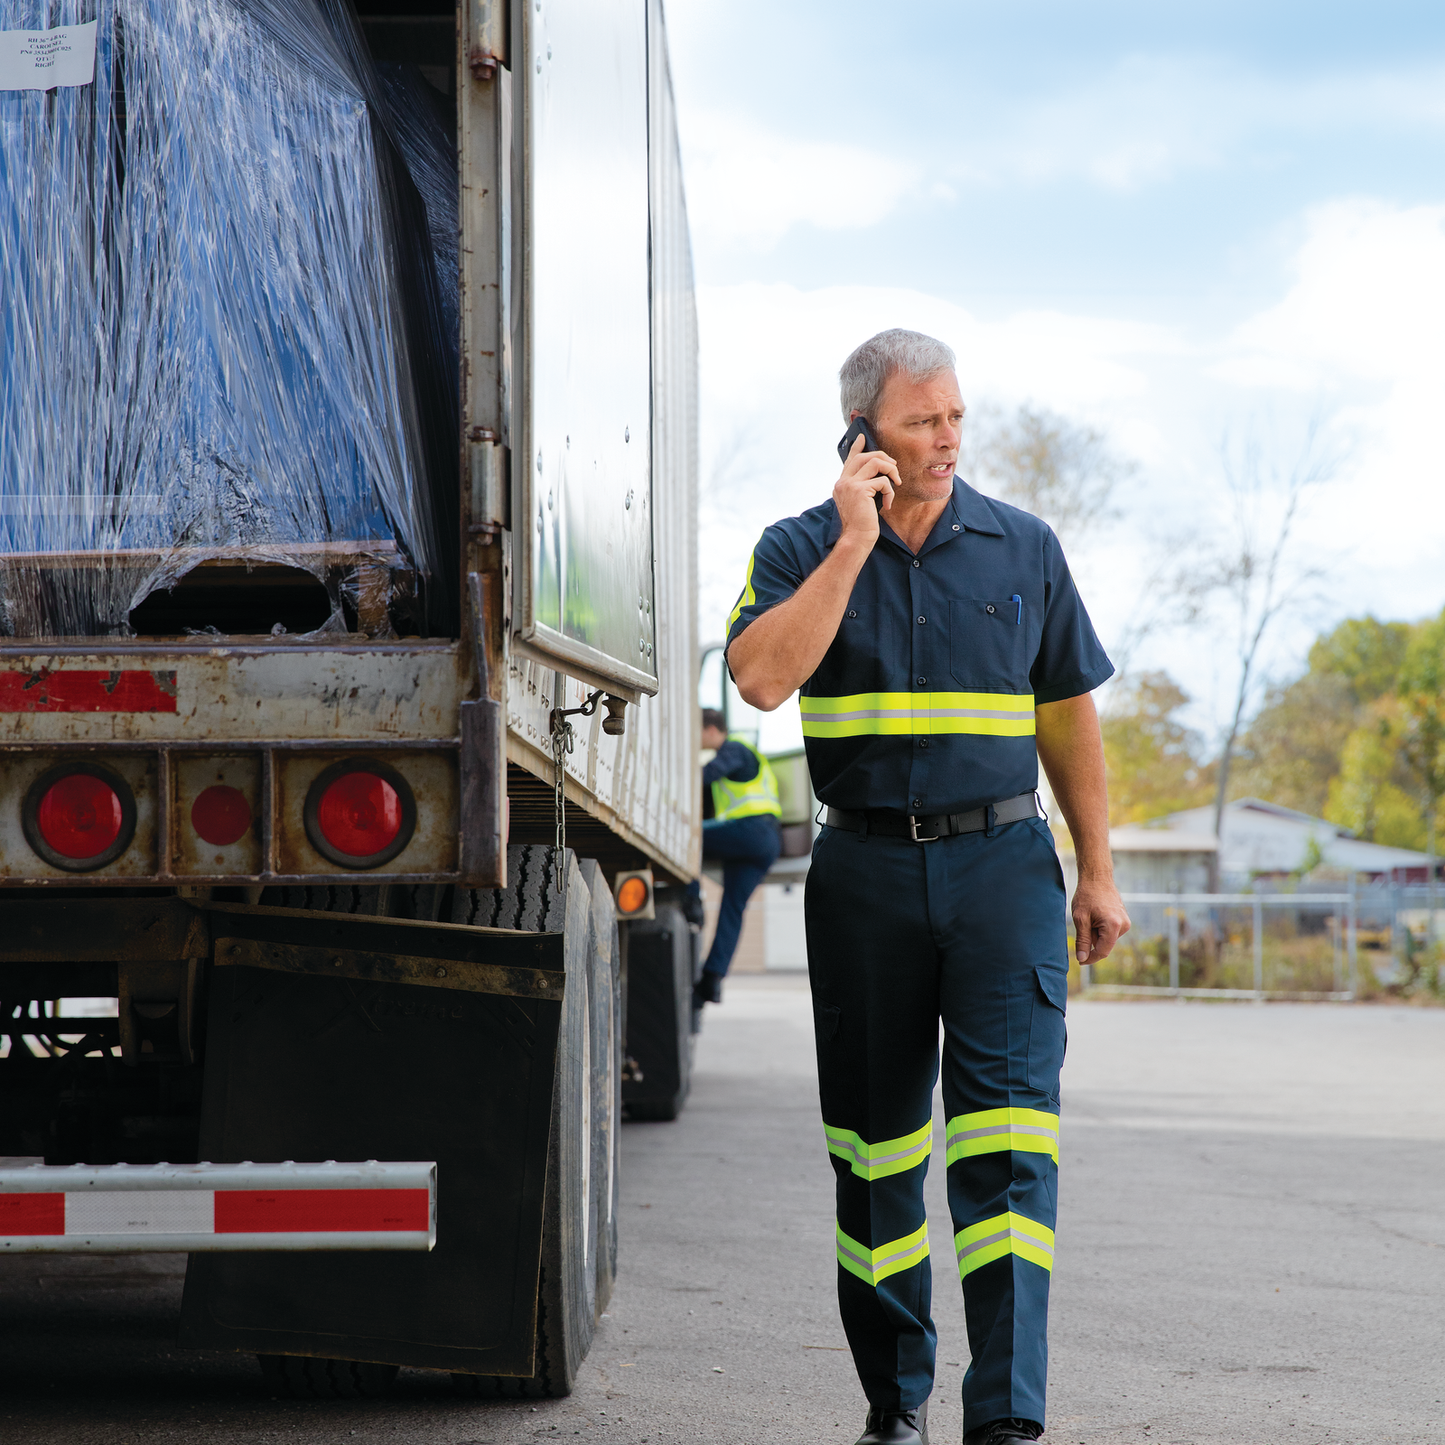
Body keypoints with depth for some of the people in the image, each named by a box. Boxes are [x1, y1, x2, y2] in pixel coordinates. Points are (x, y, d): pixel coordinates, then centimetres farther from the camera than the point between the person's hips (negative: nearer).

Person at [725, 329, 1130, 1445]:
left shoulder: (1024, 549, 7)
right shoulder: (800, 551, 3)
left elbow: (1067, 717, 13)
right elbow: (762, 677, -16)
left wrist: (1097, 872, 11)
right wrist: (854, 543, -16)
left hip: (1001, 862, 0)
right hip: (865, 871, 1)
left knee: (1007, 1132, -11)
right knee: (875, 1141, 7)